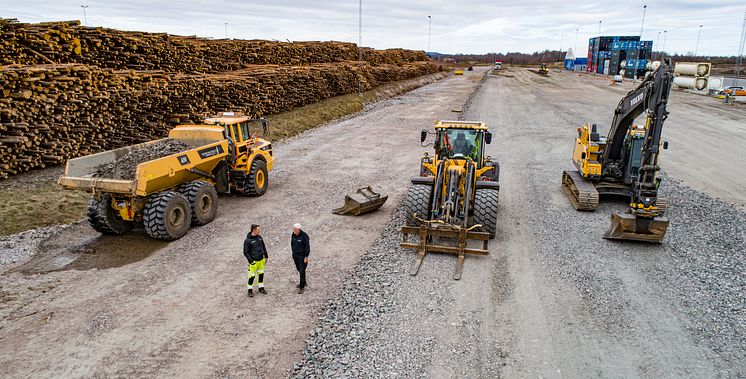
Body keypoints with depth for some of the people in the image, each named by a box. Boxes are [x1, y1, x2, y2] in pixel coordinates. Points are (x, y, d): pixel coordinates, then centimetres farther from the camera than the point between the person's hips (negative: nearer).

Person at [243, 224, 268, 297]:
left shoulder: (259, 237, 2)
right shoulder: (247, 240, -16)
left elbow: (263, 247, 14)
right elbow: (245, 252, -13)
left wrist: (266, 256, 13)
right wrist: (251, 261, -17)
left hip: (261, 260, 6)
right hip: (254, 261, -6)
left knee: (261, 274, 16)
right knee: (252, 276, 0)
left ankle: (261, 288, 31)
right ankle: (250, 290, 18)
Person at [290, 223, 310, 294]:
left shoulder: (304, 236, -19)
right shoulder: (293, 235, -1)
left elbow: (307, 246, -15)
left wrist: (306, 257, -16)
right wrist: (293, 250, 15)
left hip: (302, 256, -7)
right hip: (295, 255, 7)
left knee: (302, 271, -4)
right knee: (298, 269, 18)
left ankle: (301, 287, 5)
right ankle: (303, 282, 38)